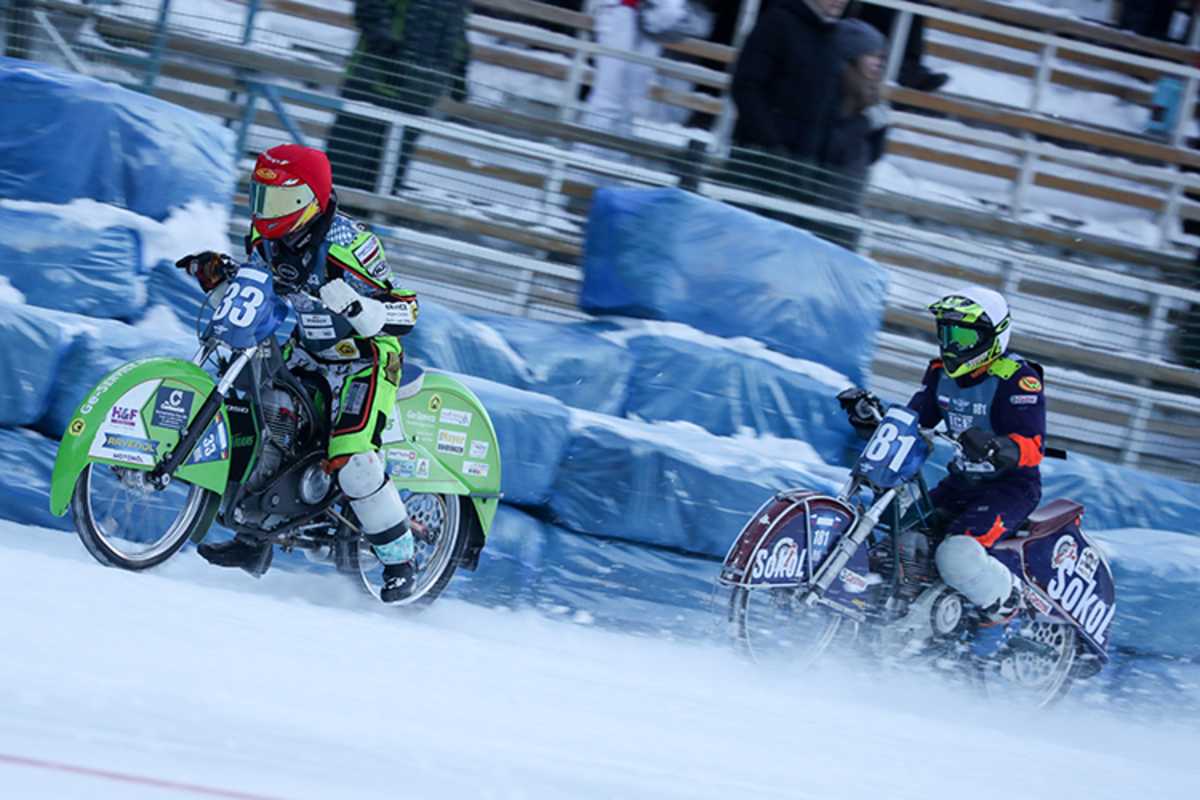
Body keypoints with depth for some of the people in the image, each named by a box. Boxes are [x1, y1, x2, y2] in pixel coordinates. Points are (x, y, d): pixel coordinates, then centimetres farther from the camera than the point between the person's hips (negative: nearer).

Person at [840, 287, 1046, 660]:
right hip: (962, 484, 8)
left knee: (956, 555, -31)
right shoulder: (942, 372, 6)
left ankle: (1005, 606, -4)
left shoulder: (1018, 379, -17)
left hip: (1011, 486, -8)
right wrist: (870, 416, -9)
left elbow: (1033, 446, -26)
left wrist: (995, 447, -47)